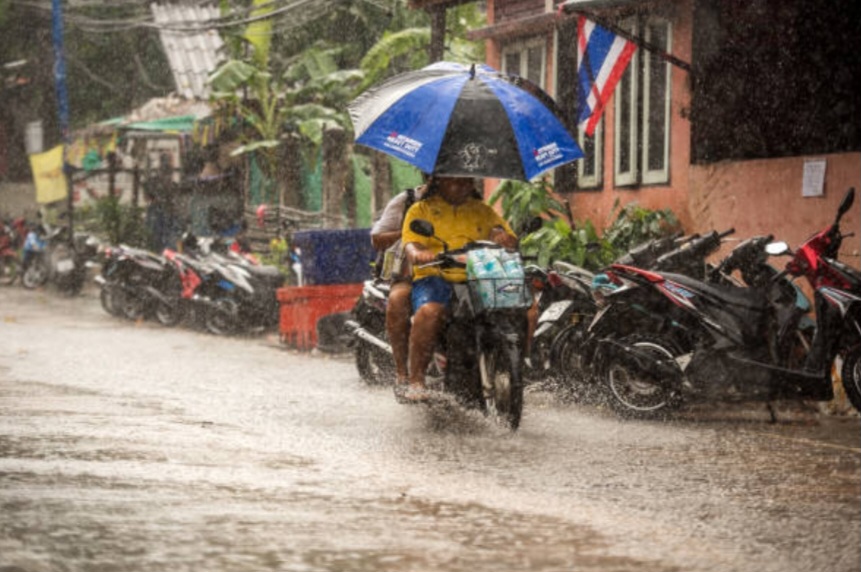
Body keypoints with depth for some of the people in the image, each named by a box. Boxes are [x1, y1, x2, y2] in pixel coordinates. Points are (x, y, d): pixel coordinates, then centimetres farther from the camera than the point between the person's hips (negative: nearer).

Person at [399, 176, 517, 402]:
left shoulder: (483, 211, 23)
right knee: (429, 312, -37)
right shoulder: (421, 210, 14)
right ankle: (416, 380, -28)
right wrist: (417, 254, -27)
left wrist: (504, 237, -12)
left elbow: (512, 242, 14)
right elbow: (411, 244, -1)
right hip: (434, 277, -3)